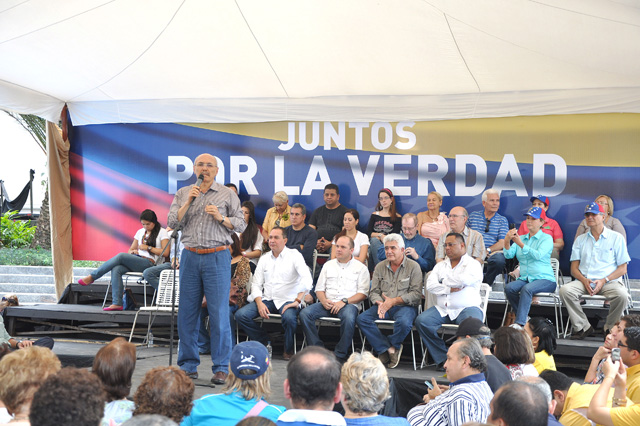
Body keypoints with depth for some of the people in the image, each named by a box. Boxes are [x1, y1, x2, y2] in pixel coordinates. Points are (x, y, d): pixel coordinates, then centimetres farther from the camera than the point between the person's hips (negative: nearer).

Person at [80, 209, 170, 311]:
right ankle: (117, 303, -32)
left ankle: (92, 277, -15)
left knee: (120, 256, -26)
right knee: (116, 269, -26)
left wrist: (148, 248, -7)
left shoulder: (162, 232, 6)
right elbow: (130, 249, 26)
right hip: (136, 261, 6)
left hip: (149, 263, -6)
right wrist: (132, 251, 3)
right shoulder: (140, 232, 24)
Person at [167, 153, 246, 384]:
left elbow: (241, 224, 5)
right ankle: (188, 365, 15)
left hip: (217, 257, -2)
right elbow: (172, 222, 3)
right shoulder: (183, 194, 13)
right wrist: (188, 202, -7)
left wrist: (221, 218, -10)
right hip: (190, 256, 3)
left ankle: (221, 368, 1)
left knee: (219, 314, -5)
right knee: (187, 313, 4)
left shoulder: (227, 194, 7)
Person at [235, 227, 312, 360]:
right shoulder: (264, 259, 15)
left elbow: (307, 279, -14)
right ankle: (264, 342, 4)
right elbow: (256, 284, 11)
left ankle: (288, 350, -8)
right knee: (240, 315, -17)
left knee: (289, 317, -38)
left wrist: (297, 301, -22)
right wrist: (260, 303, -7)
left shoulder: (294, 255, -1)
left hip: (287, 300, -5)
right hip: (266, 299, 5)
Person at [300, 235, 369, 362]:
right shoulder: (328, 265, 22)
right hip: (327, 303, 4)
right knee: (304, 313, -23)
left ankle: (340, 355, -25)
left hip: (349, 304, -4)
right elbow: (319, 289, 18)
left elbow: (363, 293, -1)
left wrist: (344, 302, -14)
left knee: (349, 318, -39)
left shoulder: (360, 268, 9)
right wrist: (324, 301, -5)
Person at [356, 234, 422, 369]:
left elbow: (416, 294, -7)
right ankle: (390, 349, -19)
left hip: (405, 306, -4)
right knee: (361, 319, -22)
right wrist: (379, 303, -12)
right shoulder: (380, 267, 14)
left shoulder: (413, 266, 1)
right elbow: (374, 292, 12)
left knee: (403, 322, -38)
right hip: (383, 306, 4)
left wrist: (394, 301, -16)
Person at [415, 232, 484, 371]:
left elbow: (464, 280, -15)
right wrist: (449, 289, -7)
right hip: (442, 309, 4)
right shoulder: (440, 266, 22)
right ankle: (443, 358, -15)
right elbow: (430, 285, 7)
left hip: (467, 307, -4)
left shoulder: (473, 264, 7)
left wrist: (444, 281, 0)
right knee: (421, 321, -21)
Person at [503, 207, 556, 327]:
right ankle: (526, 318, -16)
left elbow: (538, 255, -16)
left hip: (545, 279, -4)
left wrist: (521, 244, -26)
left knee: (527, 289, -35)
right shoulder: (521, 238, 19)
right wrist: (507, 241, -17)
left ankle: (519, 324, -40)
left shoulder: (547, 238, 4)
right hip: (525, 278, 4)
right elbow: (508, 255, 3)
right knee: (509, 288, -27)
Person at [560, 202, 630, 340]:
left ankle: (610, 328, -9)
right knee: (565, 290, -28)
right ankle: (583, 327, -15)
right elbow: (574, 268, 13)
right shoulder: (580, 239, 19)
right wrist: (584, 280, -9)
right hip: (584, 281, 3)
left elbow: (622, 269, 4)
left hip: (609, 281, -2)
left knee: (621, 295, -35)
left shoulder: (616, 238, 9)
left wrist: (603, 281, -11)